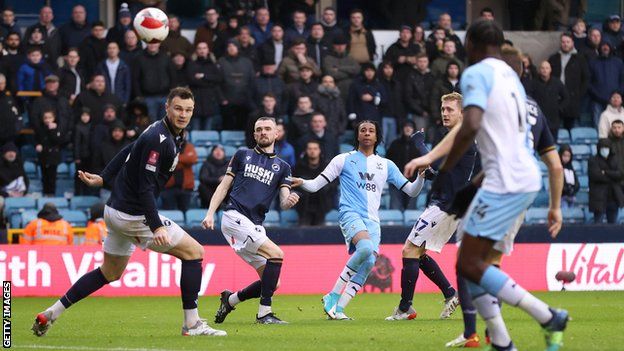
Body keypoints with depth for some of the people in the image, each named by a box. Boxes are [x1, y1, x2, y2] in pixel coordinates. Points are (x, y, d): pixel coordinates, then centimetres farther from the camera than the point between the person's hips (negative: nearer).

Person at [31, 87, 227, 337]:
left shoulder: (171, 135, 8)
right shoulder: (159, 139, -22)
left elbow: (128, 152, 20)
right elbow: (144, 187, -26)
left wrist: (103, 179, 25)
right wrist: (156, 227, -31)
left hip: (116, 211, 10)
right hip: (134, 215, -10)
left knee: (110, 273, 21)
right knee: (194, 252, -3)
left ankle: (51, 314, 21)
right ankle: (192, 324, -1)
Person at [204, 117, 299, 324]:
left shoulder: (282, 167, 17)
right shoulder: (243, 155, 11)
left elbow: (283, 202, 7)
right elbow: (224, 186, 10)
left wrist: (289, 201, -18)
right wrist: (210, 213, -1)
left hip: (255, 226, 5)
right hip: (234, 216, -5)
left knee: (271, 281, -2)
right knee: (276, 253, -23)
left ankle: (230, 299, 21)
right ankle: (264, 313, -20)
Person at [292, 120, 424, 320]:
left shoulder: (386, 165, 18)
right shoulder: (344, 160, 10)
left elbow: (412, 191, 19)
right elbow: (315, 185, 5)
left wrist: (421, 175, 0)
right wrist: (301, 183, -16)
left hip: (372, 220, 4)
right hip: (351, 213, -4)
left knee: (369, 262, -16)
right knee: (366, 247, -32)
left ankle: (338, 308, -12)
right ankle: (334, 295, -23)